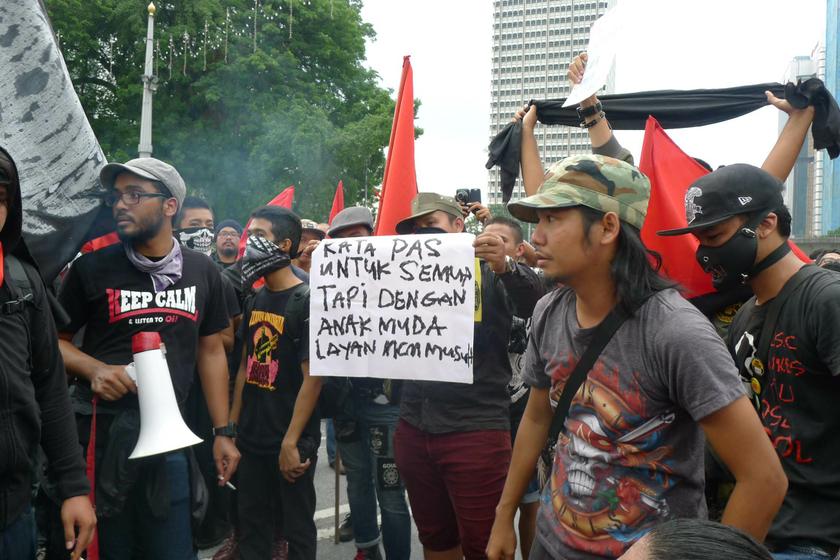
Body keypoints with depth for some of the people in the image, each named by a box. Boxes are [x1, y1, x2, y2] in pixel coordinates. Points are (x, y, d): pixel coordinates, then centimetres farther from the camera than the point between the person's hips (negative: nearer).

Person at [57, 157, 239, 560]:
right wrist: (94, 369, -16)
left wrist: (223, 432, 7)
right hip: (101, 427, -2)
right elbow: (57, 339, 5)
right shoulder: (91, 267, -1)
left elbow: (211, 351, 12)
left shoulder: (202, 271, 7)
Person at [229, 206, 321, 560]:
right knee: (251, 525, 14)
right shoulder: (254, 301, 9)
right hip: (251, 437, 7)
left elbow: (312, 378, -16)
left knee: (297, 528, 7)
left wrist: (291, 442, -20)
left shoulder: (308, 302, -13)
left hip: (291, 441, -6)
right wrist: (232, 425, 9)